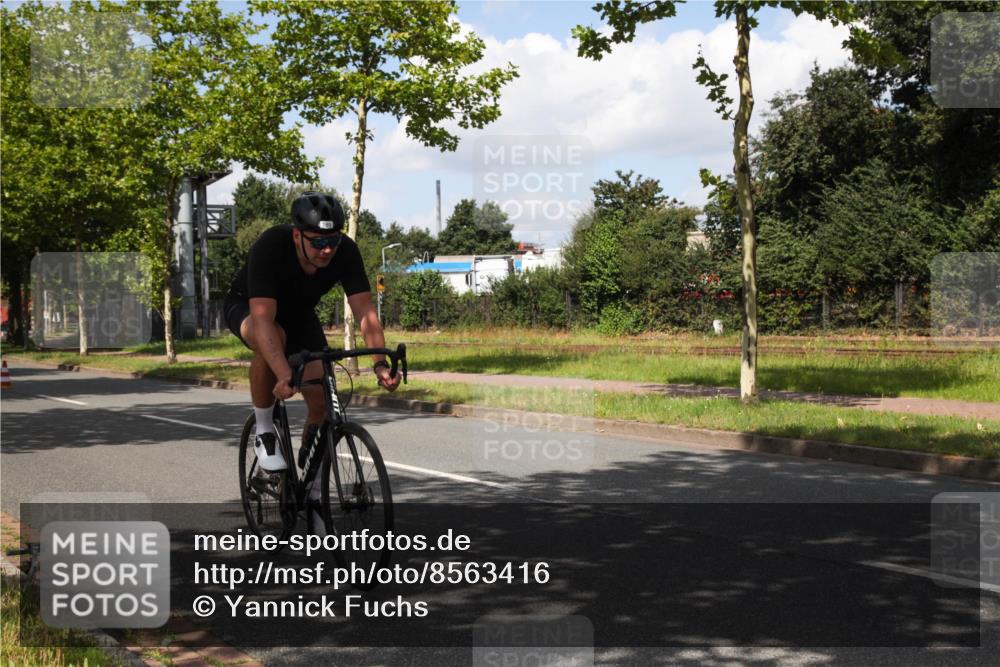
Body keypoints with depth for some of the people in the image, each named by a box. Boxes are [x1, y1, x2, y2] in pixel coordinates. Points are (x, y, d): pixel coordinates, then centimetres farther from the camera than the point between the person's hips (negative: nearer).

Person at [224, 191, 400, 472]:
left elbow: (365, 311, -29)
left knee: (323, 399, -16)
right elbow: (263, 319, -46)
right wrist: (284, 375, -58)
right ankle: (264, 431, -17)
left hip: (298, 312, 3)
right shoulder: (269, 247, -39)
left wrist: (381, 363, -44)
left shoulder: (346, 252, -28)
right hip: (247, 305, -3)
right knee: (273, 341, -40)